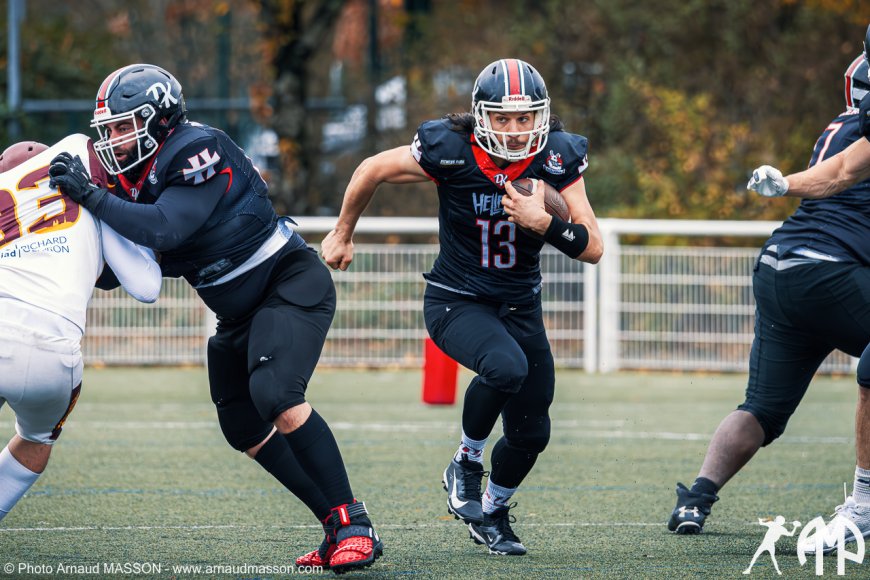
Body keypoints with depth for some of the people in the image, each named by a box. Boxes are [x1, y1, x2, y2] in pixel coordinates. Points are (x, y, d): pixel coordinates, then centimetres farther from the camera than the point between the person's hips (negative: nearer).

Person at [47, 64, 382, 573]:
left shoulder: (198, 154, -22)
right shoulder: (140, 174, 5)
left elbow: (164, 228, -34)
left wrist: (92, 196, -30)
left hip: (292, 283, -10)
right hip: (241, 311, 10)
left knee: (276, 396, -28)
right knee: (245, 430, 7)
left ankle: (353, 525, -21)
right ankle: (339, 529, 13)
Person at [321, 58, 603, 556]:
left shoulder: (557, 158, -15)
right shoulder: (450, 151, -21)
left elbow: (593, 249, -15)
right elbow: (372, 171, -4)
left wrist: (542, 222, -33)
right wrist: (343, 234, 9)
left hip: (520, 305, 4)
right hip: (457, 302, -4)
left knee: (531, 432, 8)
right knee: (506, 367, -34)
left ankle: (493, 512, 38)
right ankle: (467, 463, -8)